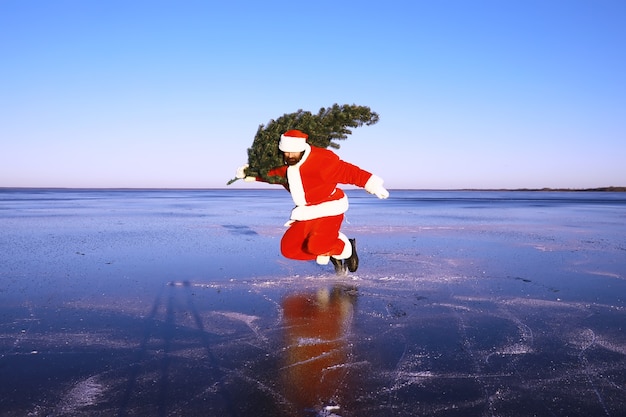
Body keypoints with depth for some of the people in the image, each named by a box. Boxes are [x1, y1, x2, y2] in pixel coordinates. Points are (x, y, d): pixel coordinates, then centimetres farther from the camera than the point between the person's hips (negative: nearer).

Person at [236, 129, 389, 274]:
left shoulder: (321, 160, -22)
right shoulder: (284, 165, 0)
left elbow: (348, 172, -21)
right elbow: (271, 174, 21)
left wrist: (373, 185, -22)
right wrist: (251, 174, 9)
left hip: (329, 210, -7)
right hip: (307, 214, 7)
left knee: (316, 246, -26)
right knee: (288, 248, -1)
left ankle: (346, 249, 7)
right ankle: (328, 254, 16)